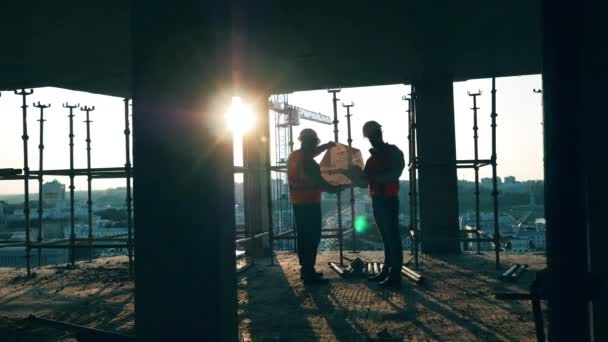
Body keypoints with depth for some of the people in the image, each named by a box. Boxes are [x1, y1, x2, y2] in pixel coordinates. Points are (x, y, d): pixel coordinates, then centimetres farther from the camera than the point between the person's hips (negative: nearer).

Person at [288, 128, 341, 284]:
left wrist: (327, 146, 28)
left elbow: (310, 153, 27)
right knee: (312, 238, -6)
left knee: (303, 236, 14)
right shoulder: (307, 162, -20)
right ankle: (309, 274, -5)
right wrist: (336, 188, -2)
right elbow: (320, 183, -17)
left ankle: (306, 270, 20)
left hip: (298, 203, 9)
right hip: (310, 204, -9)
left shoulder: (294, 156, 7)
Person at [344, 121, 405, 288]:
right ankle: (386, 271, 12)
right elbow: (364, 183, 15)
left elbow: (393, 174, -14)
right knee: (386, 237, 9)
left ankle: (395, 276, -8)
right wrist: (354, 175, -4)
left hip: (389, 200, -7)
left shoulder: (393, 152, 0)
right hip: (377, 201, 7)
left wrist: (371, 176, -20)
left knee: (392, 237, -8)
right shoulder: (372, 158, 19)